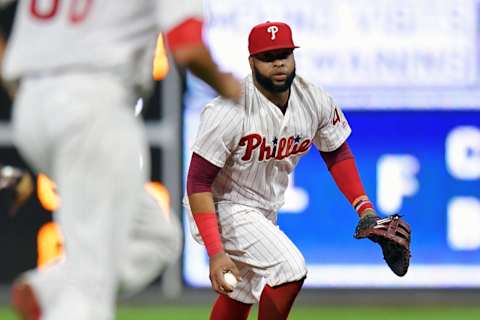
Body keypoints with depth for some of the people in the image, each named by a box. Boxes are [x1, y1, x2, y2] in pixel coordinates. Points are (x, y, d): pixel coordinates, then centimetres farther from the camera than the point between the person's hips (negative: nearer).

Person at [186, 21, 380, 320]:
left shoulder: (317, 102, -11)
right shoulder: (228, 112, -30)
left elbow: (337, 154, 7)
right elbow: (198, 182, -26)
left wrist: (365, 209, -6)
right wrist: (215, 253, -32)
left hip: (266, 210, 7)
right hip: (224, 207, -7)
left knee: (241, 294, 21)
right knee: (289, 270, -23)